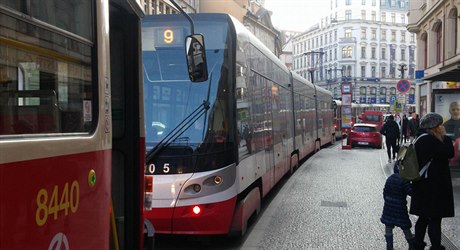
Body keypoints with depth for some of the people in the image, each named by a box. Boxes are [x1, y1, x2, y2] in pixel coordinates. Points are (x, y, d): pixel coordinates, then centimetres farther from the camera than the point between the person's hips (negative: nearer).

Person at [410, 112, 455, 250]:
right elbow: (449, 153, -18)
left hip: (422, 185, 10)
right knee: (435, 218, 0)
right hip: (434, 187, -10)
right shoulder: (430, 140, -19)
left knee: (424, 216, 17)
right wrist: (445, 136, -8)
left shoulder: (421, 139, 10)